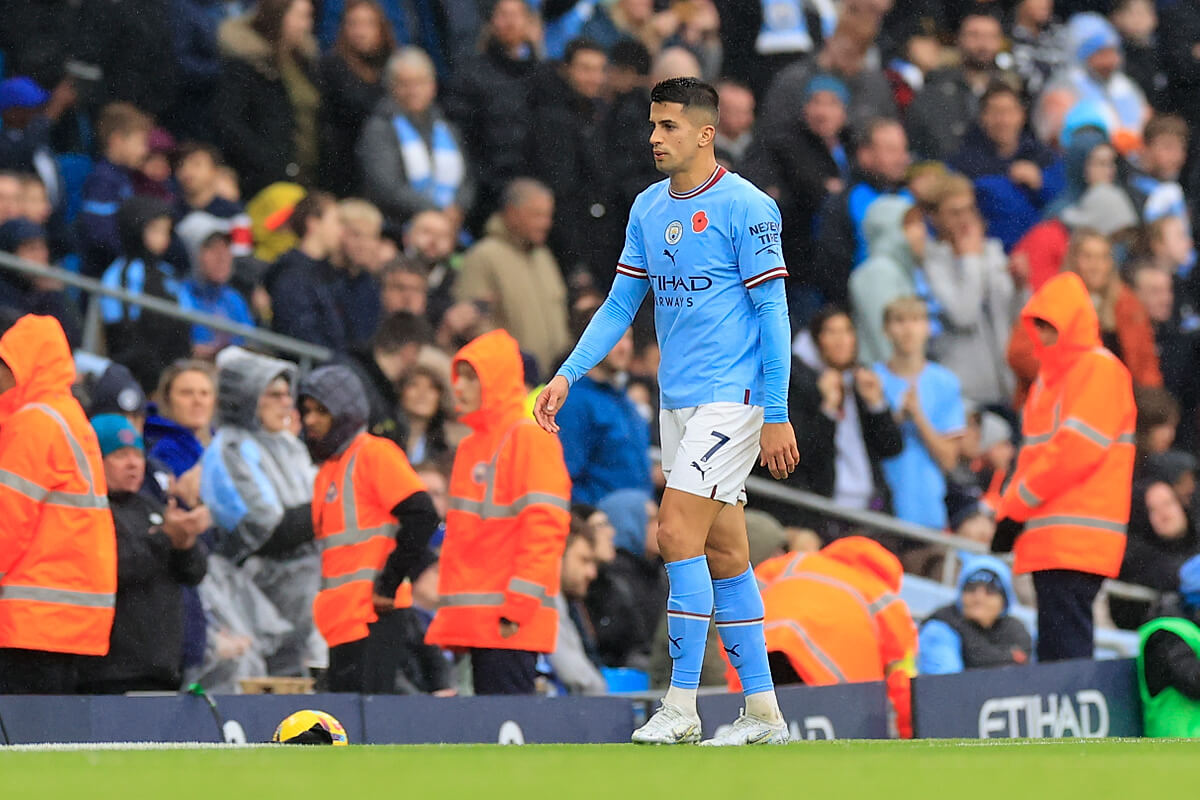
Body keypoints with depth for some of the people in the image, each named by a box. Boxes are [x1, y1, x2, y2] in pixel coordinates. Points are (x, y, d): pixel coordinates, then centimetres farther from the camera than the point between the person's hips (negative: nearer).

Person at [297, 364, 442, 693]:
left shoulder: (374, 453, -4)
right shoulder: (327, 470, 22)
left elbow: (421, 517, -15)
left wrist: (387, 585, -15)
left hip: (376, 618, -9)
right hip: (341, 622, 9)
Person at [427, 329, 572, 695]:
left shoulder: (531, 438, -5)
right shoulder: (471, 447, 21)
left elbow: (544, 527, -13)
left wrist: (518, 607, -18)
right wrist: (450, 612, 18)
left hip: (511, 624, -8)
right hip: (476, 622, 8)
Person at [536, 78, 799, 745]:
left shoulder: (746, 207, -11)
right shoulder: (648, 208, 11)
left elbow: (772, 311, -11)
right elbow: (621, 304, 16)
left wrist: (777, 416, -14)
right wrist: (568, 376, 5)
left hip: (733, 397, -8)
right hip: (678, 400, 8)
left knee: (679, 533, -15)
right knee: (722, 552, 8)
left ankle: (682, 707, -12)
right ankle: (764, 711, 13)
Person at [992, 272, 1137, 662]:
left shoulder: (1099, 369, -7)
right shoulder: (1049, 375, 22)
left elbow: (1076, 449, -16)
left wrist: (1014, 506, -11)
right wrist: (1010, 511, 9)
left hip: (1076, 539, -9)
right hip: (1051, 540, 9)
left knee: (1066, 648, -15)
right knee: (1053, 650, 7)